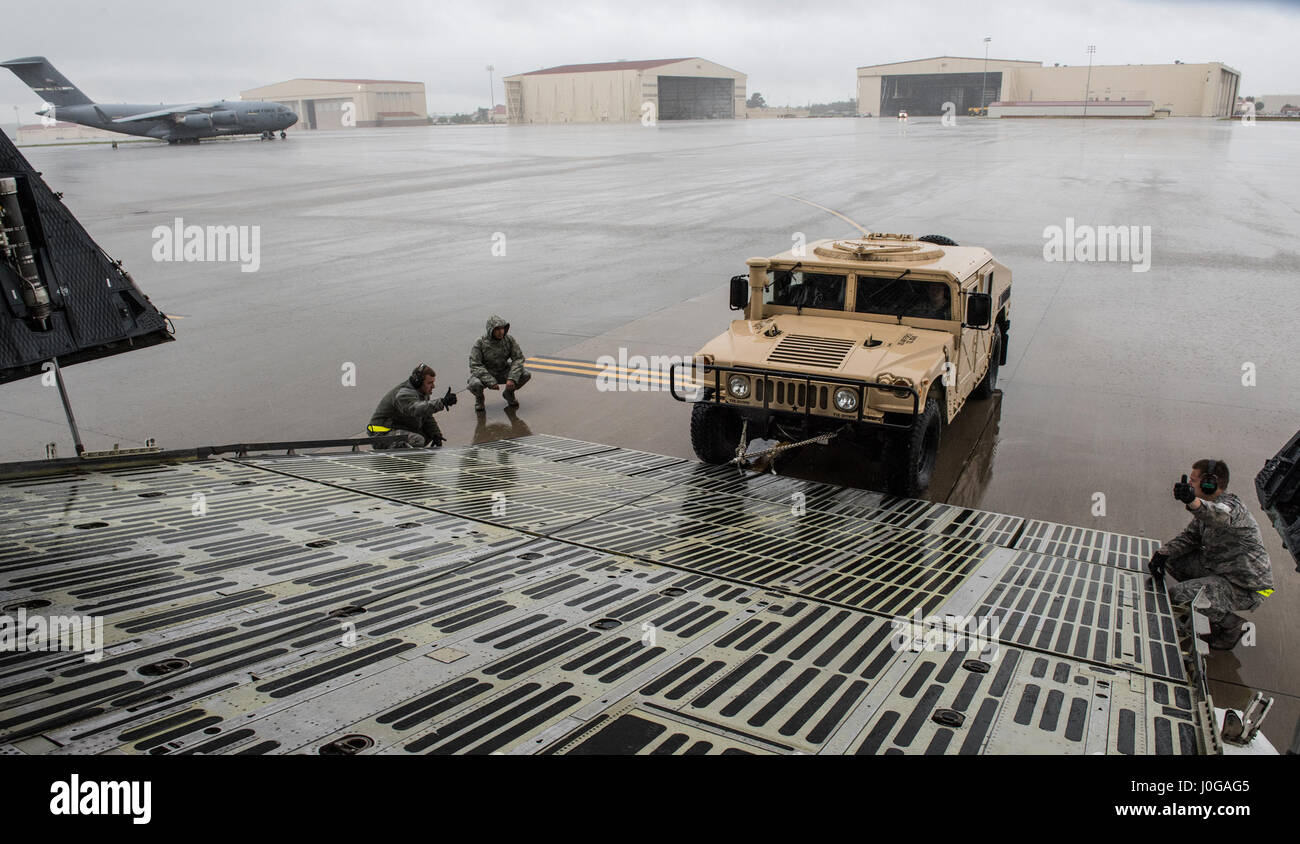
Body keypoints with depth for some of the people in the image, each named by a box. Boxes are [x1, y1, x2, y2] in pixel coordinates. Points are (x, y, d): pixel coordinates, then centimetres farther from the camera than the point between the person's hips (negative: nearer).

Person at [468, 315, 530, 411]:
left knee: (526, 375, -18)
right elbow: (475, 365, -22)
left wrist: (512, 378, -26)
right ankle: (479, 398, 4)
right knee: (475, 385, -36)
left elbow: (518, 358, -11)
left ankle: (508, 393, 11)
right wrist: (491, 382, -30)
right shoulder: (480, 343, -20)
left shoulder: (509, 340, -12)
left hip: (503, 373, 3)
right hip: (484, 374, -3)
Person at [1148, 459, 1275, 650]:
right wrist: (1163, 552, -6)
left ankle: (1232, 625, 1)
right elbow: (1190, 537, 11)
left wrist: (1193, 502, -70)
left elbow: (1220, 516, -48)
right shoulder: (1210, 505, 8)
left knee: (1178, 595, -21)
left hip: (1246, 588, -9)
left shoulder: (1232, 506, -22)